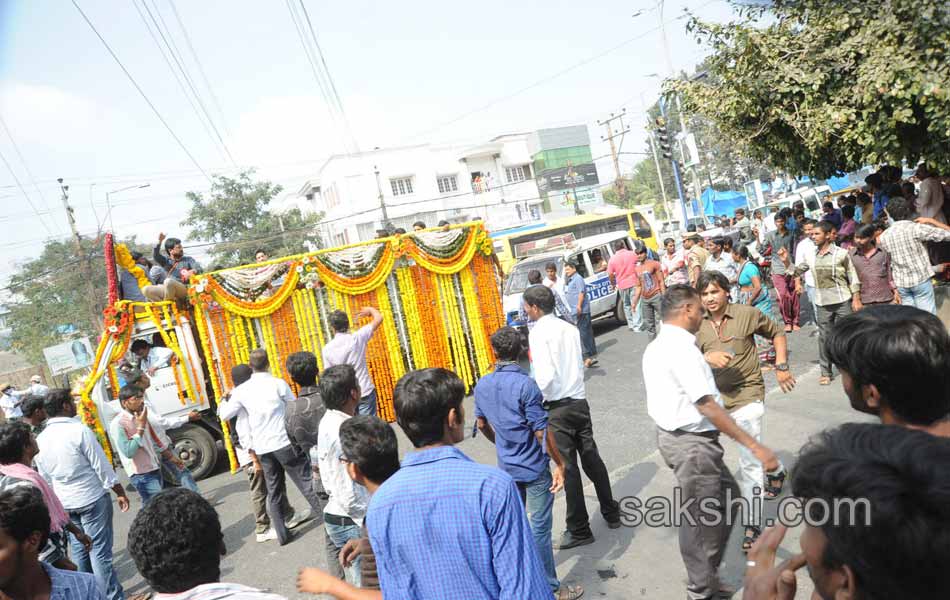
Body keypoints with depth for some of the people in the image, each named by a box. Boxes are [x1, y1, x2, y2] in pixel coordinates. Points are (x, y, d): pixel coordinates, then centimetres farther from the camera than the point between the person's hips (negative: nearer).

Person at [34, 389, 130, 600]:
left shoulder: (40, 439, 1)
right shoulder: (80, 430, -18)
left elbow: (45, 477, 10)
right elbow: (102, 466, -14)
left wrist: (57, 500, 23)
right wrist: (120, 492, -4)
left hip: (64, 503, 6)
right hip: (92, 498, -6)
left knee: (79, 550, 17)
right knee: (100, 551, -1)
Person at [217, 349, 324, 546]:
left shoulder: (241, 390, 0)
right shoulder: (278, 384, -7)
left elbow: (224, 414, 10)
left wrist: (223, 402, 30)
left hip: (262, 448, 3)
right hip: (285, 442, -3)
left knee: (274, 492, 14)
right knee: (307, 483, 4)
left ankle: (282, 534, 18)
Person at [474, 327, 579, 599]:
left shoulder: (483, 385, -2)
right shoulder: (525, 385, -22)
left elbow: (482, 424, 10)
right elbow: (542, 432, -20)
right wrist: (560, 465, -10)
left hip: (507, 467, 6)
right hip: (534, 468, -6)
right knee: (539, 528, 5)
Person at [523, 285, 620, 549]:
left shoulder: (538, 332, -14)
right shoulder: (570, 329, 7)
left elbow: (545, 375, -22)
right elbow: (580, 366, 12)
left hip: (557, 408, -7)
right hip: (580, 401, 7)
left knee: (567, 467, 3)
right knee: (591, 458, 18)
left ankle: (579, 530, 14)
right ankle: (611, 512, 31)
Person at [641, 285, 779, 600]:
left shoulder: (656, 347, 9)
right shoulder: (682, 349, -22)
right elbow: (708, 406, -26)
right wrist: (754, 446, -24)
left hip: (672, 435, 10)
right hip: (691, 443, -10)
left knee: (727, 496, 23)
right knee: (701, 516, 6)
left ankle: (706, 572, 36)